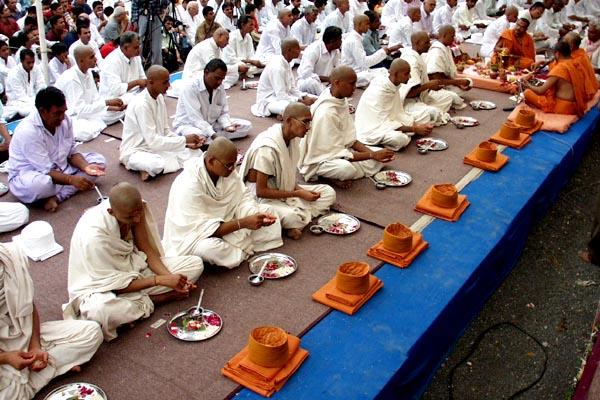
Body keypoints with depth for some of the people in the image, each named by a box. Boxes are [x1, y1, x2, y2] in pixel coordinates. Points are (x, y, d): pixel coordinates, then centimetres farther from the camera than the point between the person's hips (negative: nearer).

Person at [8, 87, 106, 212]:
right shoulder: (27, 132, -28)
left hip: (59, 167, 8)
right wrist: (71, 180, -38)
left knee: (98, 160, -4)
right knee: (40, 184, -42)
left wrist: (86, 167, -19)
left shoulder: (65, 120, -9)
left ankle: (56, 196, -18)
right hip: (29, 174, -8)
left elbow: (72, 152, 0)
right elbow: (47, 171, -27)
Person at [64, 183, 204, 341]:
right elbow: (114, 284, -25)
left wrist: (170, 278, -23)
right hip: (98, 285, -6)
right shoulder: (93, 235, -32)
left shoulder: (137, 210, -15)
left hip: (134, 269, 6)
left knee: (195, 264, -7)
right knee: (99, 311, -43)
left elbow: (146, 249, -7)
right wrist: (160, 280, -29)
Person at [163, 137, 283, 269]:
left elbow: (243, 199, -7)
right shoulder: (188, 185, -32)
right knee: (210, 249, -40)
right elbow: (204, 228, -33)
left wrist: (257, 215, -28)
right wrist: (243, 223, -38)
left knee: (266, 210, -1)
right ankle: (243, 251, -9)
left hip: (223, 220, 7)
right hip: (192, 235, -7)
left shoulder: (227, 170, -11)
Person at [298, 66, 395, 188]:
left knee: (380, 155, 1)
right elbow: (337, 153, -24)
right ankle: (330, 176, -6)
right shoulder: (326, 112, -28)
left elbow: (349, 139, 3)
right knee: (346, 168, -39)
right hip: (320, 159, -9)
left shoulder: (342, 100, -2)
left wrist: (373, 153, -11)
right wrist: (373, 155, -22)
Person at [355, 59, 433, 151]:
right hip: (371, 130, -9)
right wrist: (414, 129, -24)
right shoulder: (379, 90, -25)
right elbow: (384, 123, -26)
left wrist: (417, 125, -9)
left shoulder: (395, 86, 0)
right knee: (401, 139, -36)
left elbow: (399, 113, 6)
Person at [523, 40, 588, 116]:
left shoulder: (559, 68, -18)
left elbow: (541, 90, -17)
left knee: (527, 92, -3)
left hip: (563, 107, -8)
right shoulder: (577, 63, 4)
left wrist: (528, 85, 2)